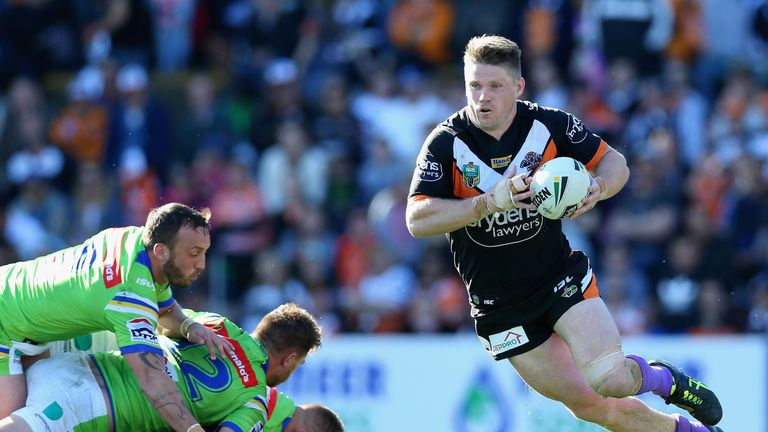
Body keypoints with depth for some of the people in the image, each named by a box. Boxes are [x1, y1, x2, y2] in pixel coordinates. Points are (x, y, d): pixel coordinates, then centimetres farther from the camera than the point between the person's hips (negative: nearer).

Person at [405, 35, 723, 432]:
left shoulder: (550, 126, -9)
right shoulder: (446, 144, -12)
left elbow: (615, 163, 3)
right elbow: (417, 220, -21)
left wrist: (596, 188, -21)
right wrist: (490, 202, -32)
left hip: (561, 278, -1)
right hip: (498, 307, 1)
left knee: (610, 379, -23)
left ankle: (664, 378, 12)